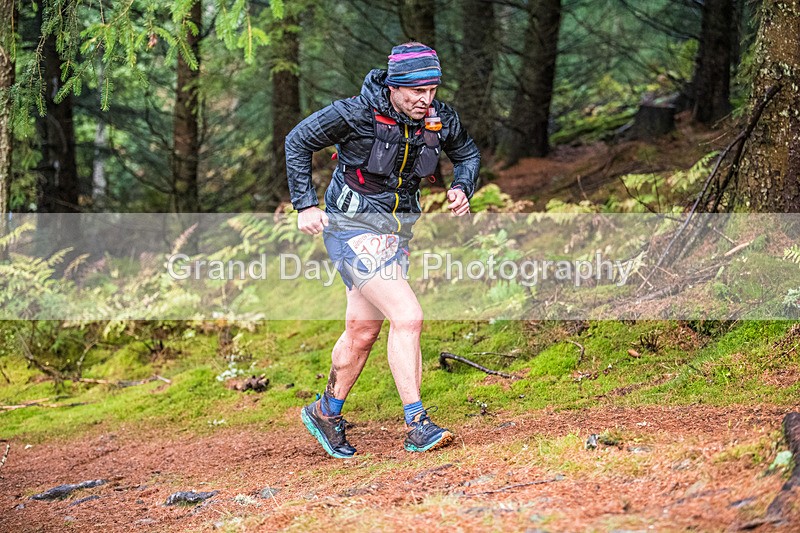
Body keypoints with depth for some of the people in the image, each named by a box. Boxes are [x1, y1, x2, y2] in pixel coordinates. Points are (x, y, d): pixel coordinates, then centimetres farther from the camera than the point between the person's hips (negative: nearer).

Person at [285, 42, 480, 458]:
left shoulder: (440, 120, -6)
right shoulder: (357, 114, -21)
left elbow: (468, 154, 14)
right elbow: (297, 141, -8)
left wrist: (462, 189, -6)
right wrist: (305, 205, -11)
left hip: (396, 231, 6)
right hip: (354, 228, -6)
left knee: (362, 331, 15)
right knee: (408, 317, -19)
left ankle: (326, 413, 35)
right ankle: (417, 427, -16)